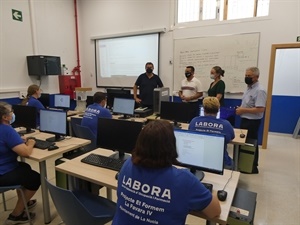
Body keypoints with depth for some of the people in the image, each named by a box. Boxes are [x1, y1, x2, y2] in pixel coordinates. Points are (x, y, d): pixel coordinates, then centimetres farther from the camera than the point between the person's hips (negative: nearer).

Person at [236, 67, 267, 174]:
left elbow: (260, 109, -28)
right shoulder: (249, 88, 10)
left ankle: (253, 167, 20)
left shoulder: (259, 90, -21)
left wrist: (243, 110, -23)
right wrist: (240, 108, 2)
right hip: (245, 119, 10)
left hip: (252, 121, -10)